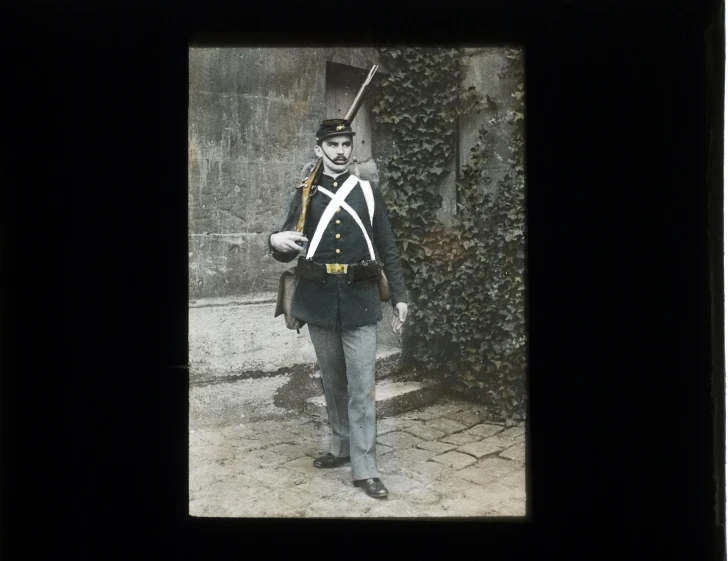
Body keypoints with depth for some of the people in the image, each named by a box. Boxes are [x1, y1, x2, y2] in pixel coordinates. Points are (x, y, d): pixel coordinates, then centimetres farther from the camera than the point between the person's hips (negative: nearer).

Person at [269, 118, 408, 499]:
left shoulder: (369, 193, 5)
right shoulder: (305, 196, 6)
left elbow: (388, 250, 6)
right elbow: (287, 252, 3)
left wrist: (399, 297, 2)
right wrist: (276, 242, -21)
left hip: (359, 301, -1)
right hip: (319, 301, 2)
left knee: (361, 387, -2)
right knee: (332, 382, 14)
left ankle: (364, 469, 3)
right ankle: (342, 447, 31)